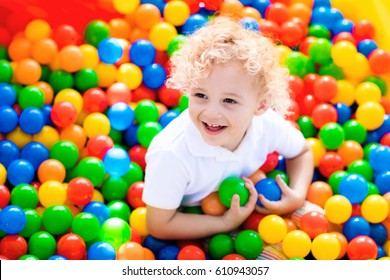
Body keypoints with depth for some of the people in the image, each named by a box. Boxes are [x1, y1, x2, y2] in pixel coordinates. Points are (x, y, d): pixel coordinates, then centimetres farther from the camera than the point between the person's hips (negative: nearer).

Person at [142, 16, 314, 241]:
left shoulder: (268, 124, -25)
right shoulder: (172, 155, -37)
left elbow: (302, 152, -1)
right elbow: (159, 226, -24)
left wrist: (297, 196, -18)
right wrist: (226, 223, -27)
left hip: (242, 204, 4)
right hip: (191, 217, -4)